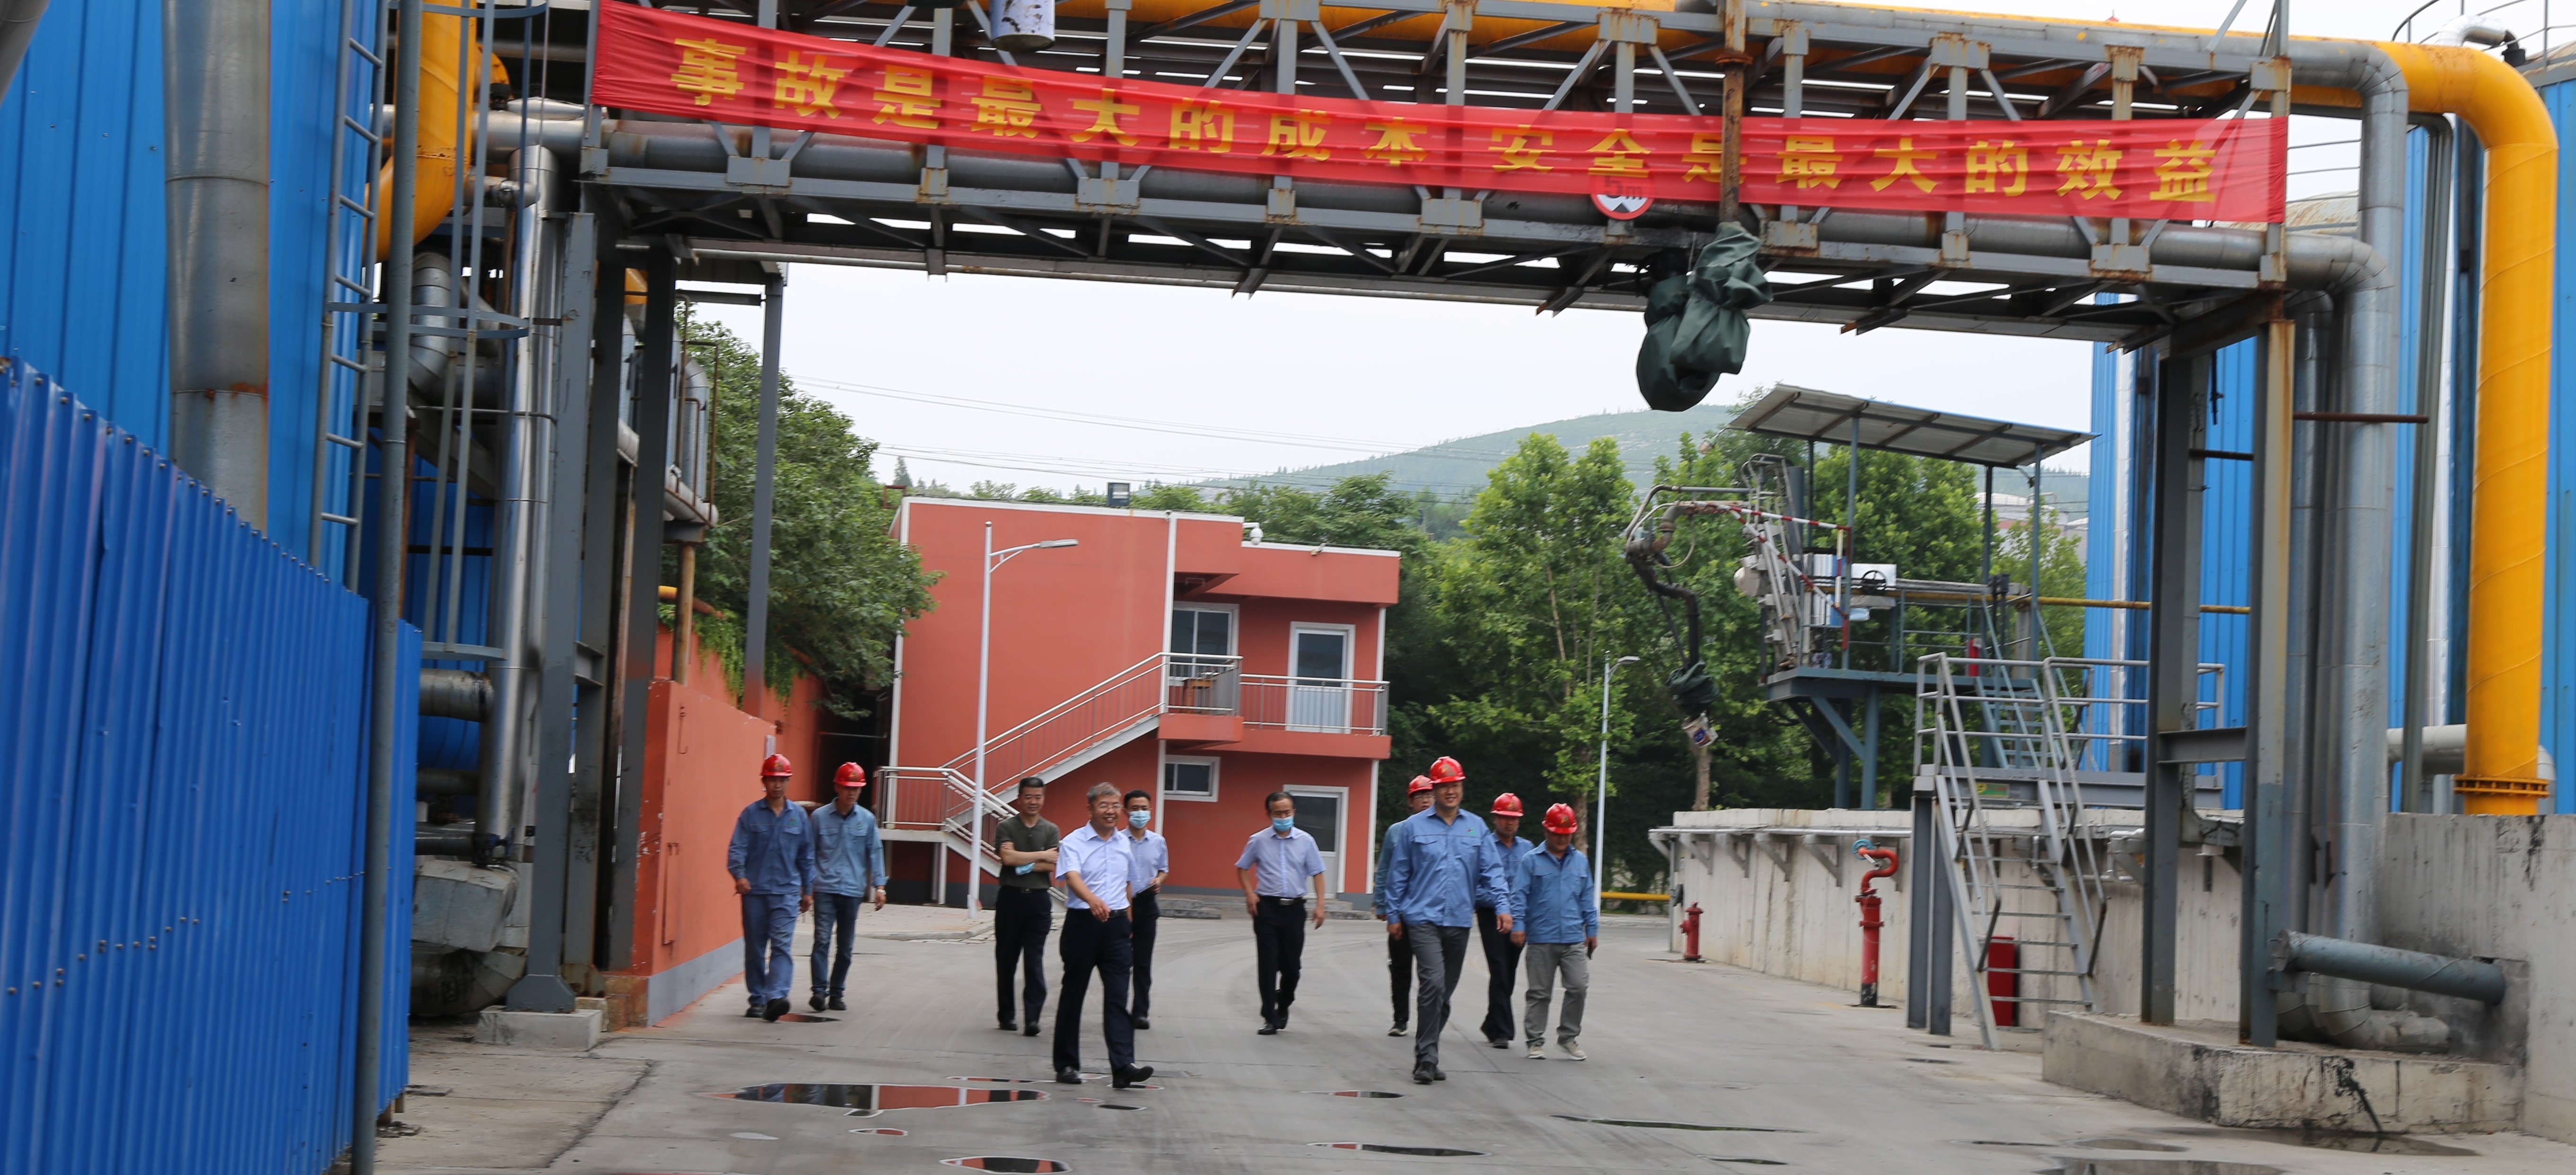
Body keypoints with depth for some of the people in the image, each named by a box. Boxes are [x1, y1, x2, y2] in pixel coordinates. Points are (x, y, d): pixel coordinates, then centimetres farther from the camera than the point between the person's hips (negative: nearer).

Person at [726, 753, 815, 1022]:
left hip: (786, 891, 0)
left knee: (782, 944, -14)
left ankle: (776, 997, -24)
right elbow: (737, 848, -3)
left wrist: (808, 891, 14)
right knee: (754, 947, 6)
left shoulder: (799, 815, 8)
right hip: (754, 890, 0)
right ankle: (757, 999, 17)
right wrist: (739, 875, -21)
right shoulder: (751, 814, 4)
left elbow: (806, 856, 14)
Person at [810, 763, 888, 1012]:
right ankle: (819, 990, -12)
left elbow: (875, 853, 9)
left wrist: (879, 886, 2)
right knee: (822, 940, -13)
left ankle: (837, 993, 17)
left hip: (853, 890, 2)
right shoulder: (820, 817, 1)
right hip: (825, 889, -2)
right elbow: (810, 853, 4)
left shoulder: (867, 819, 5)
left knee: (845, 946, 8)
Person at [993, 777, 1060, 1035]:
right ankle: (1006, 1014, 15)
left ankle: (1033, 1016, -8)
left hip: (1038, 900, 0)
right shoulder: (1006, 828, 3)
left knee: (1035, 961, -5)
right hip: (1010, 898, 0)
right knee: (1006, 959, 5)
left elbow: (1052, 865, -5)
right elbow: (1008, 857, -13)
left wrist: (1022, 864, -12)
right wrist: (1042, 855, -8)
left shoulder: (1051, 830, 8)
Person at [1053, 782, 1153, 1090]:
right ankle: (1067, 1064, 15)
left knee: (1118, 997, -5)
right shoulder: (1074, 842, -6)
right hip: (1082, 923, -3)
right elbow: (1072, 877, -23)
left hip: (1117, 926, 3)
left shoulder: (1126, 844, 11)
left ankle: (1123, 1066, -12)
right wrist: (1093, 900, -42)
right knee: (1073, 994, 6)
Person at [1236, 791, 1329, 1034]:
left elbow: (1317, 873, 6)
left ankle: (1283, 1007, 31)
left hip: (1295, 908, 1)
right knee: (1268, 964, -4)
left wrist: (1320, 905, -4)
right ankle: (1270, 1019, 0)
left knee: (1292, 965, 6)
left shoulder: (1306, 841, 4)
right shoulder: (1259, 841, 3)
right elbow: (1242, 868, 14)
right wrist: (1249, 893, -1)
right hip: (1267, 907, -1)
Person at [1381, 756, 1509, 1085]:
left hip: (1460, 921, 4)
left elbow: (1491, 870, 6)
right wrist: (1393, 915, 4)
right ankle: (1426, 1059, -14)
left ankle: (1427, 1056, 21)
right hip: (1424, 918, -4)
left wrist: (1502, 905, -8)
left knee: (1446, 992, 10)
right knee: (1433, 984, -18)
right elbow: (1398, 873, 6)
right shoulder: (1415, 826, 2)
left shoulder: (1476, 827, 8)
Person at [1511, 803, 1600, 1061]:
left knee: (1578, 987, -4)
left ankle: (1569, 1037, 10)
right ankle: (1535, 1041, 12)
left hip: (1574, 939, 3)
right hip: (1541, 940, -3)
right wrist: (1518, 924, -11)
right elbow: (1520, 895, -2)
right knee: (1539, 992, 4)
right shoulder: (1531, 860, 1)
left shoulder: (1581, 861, 13)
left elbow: (1587, 898, 18)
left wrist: (1592, 929, 15)